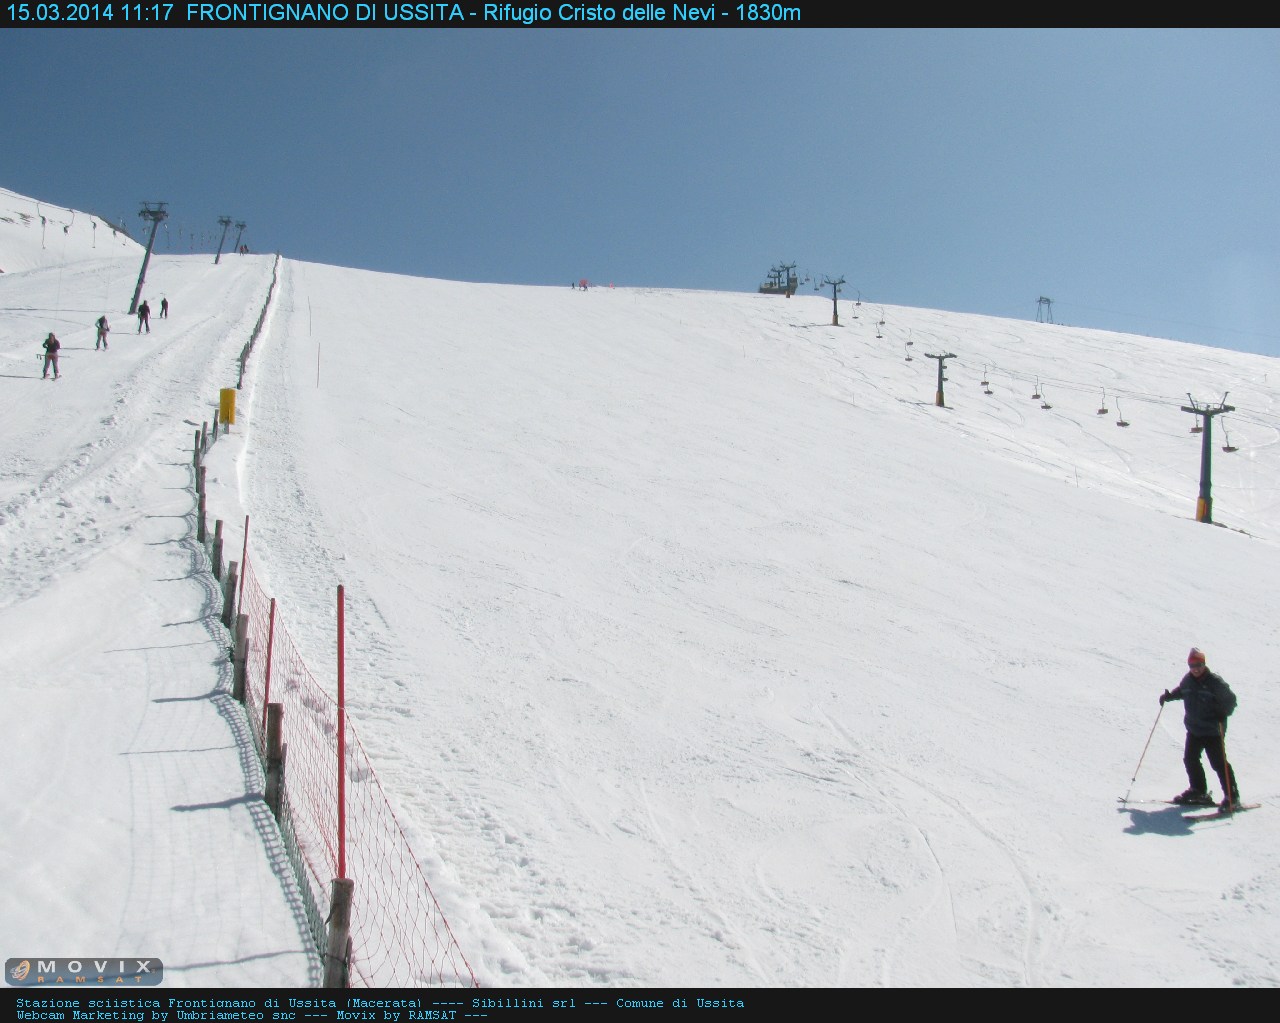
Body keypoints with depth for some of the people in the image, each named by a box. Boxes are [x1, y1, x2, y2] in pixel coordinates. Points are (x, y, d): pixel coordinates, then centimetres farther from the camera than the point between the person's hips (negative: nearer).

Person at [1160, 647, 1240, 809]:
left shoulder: (1215, 681, -15)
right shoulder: (1187, 679, 3)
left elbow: (1231, 700, -10)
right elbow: (1181, 691, 24)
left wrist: (1222, 713, -26)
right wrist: (1169, 695, 9)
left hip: (1213, 731, -6)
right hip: (1193, 729, 6)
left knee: (1218, 763, -5)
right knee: (1190, 759, 10)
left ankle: (1232, 796, 4)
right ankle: (1198, 791, 26)